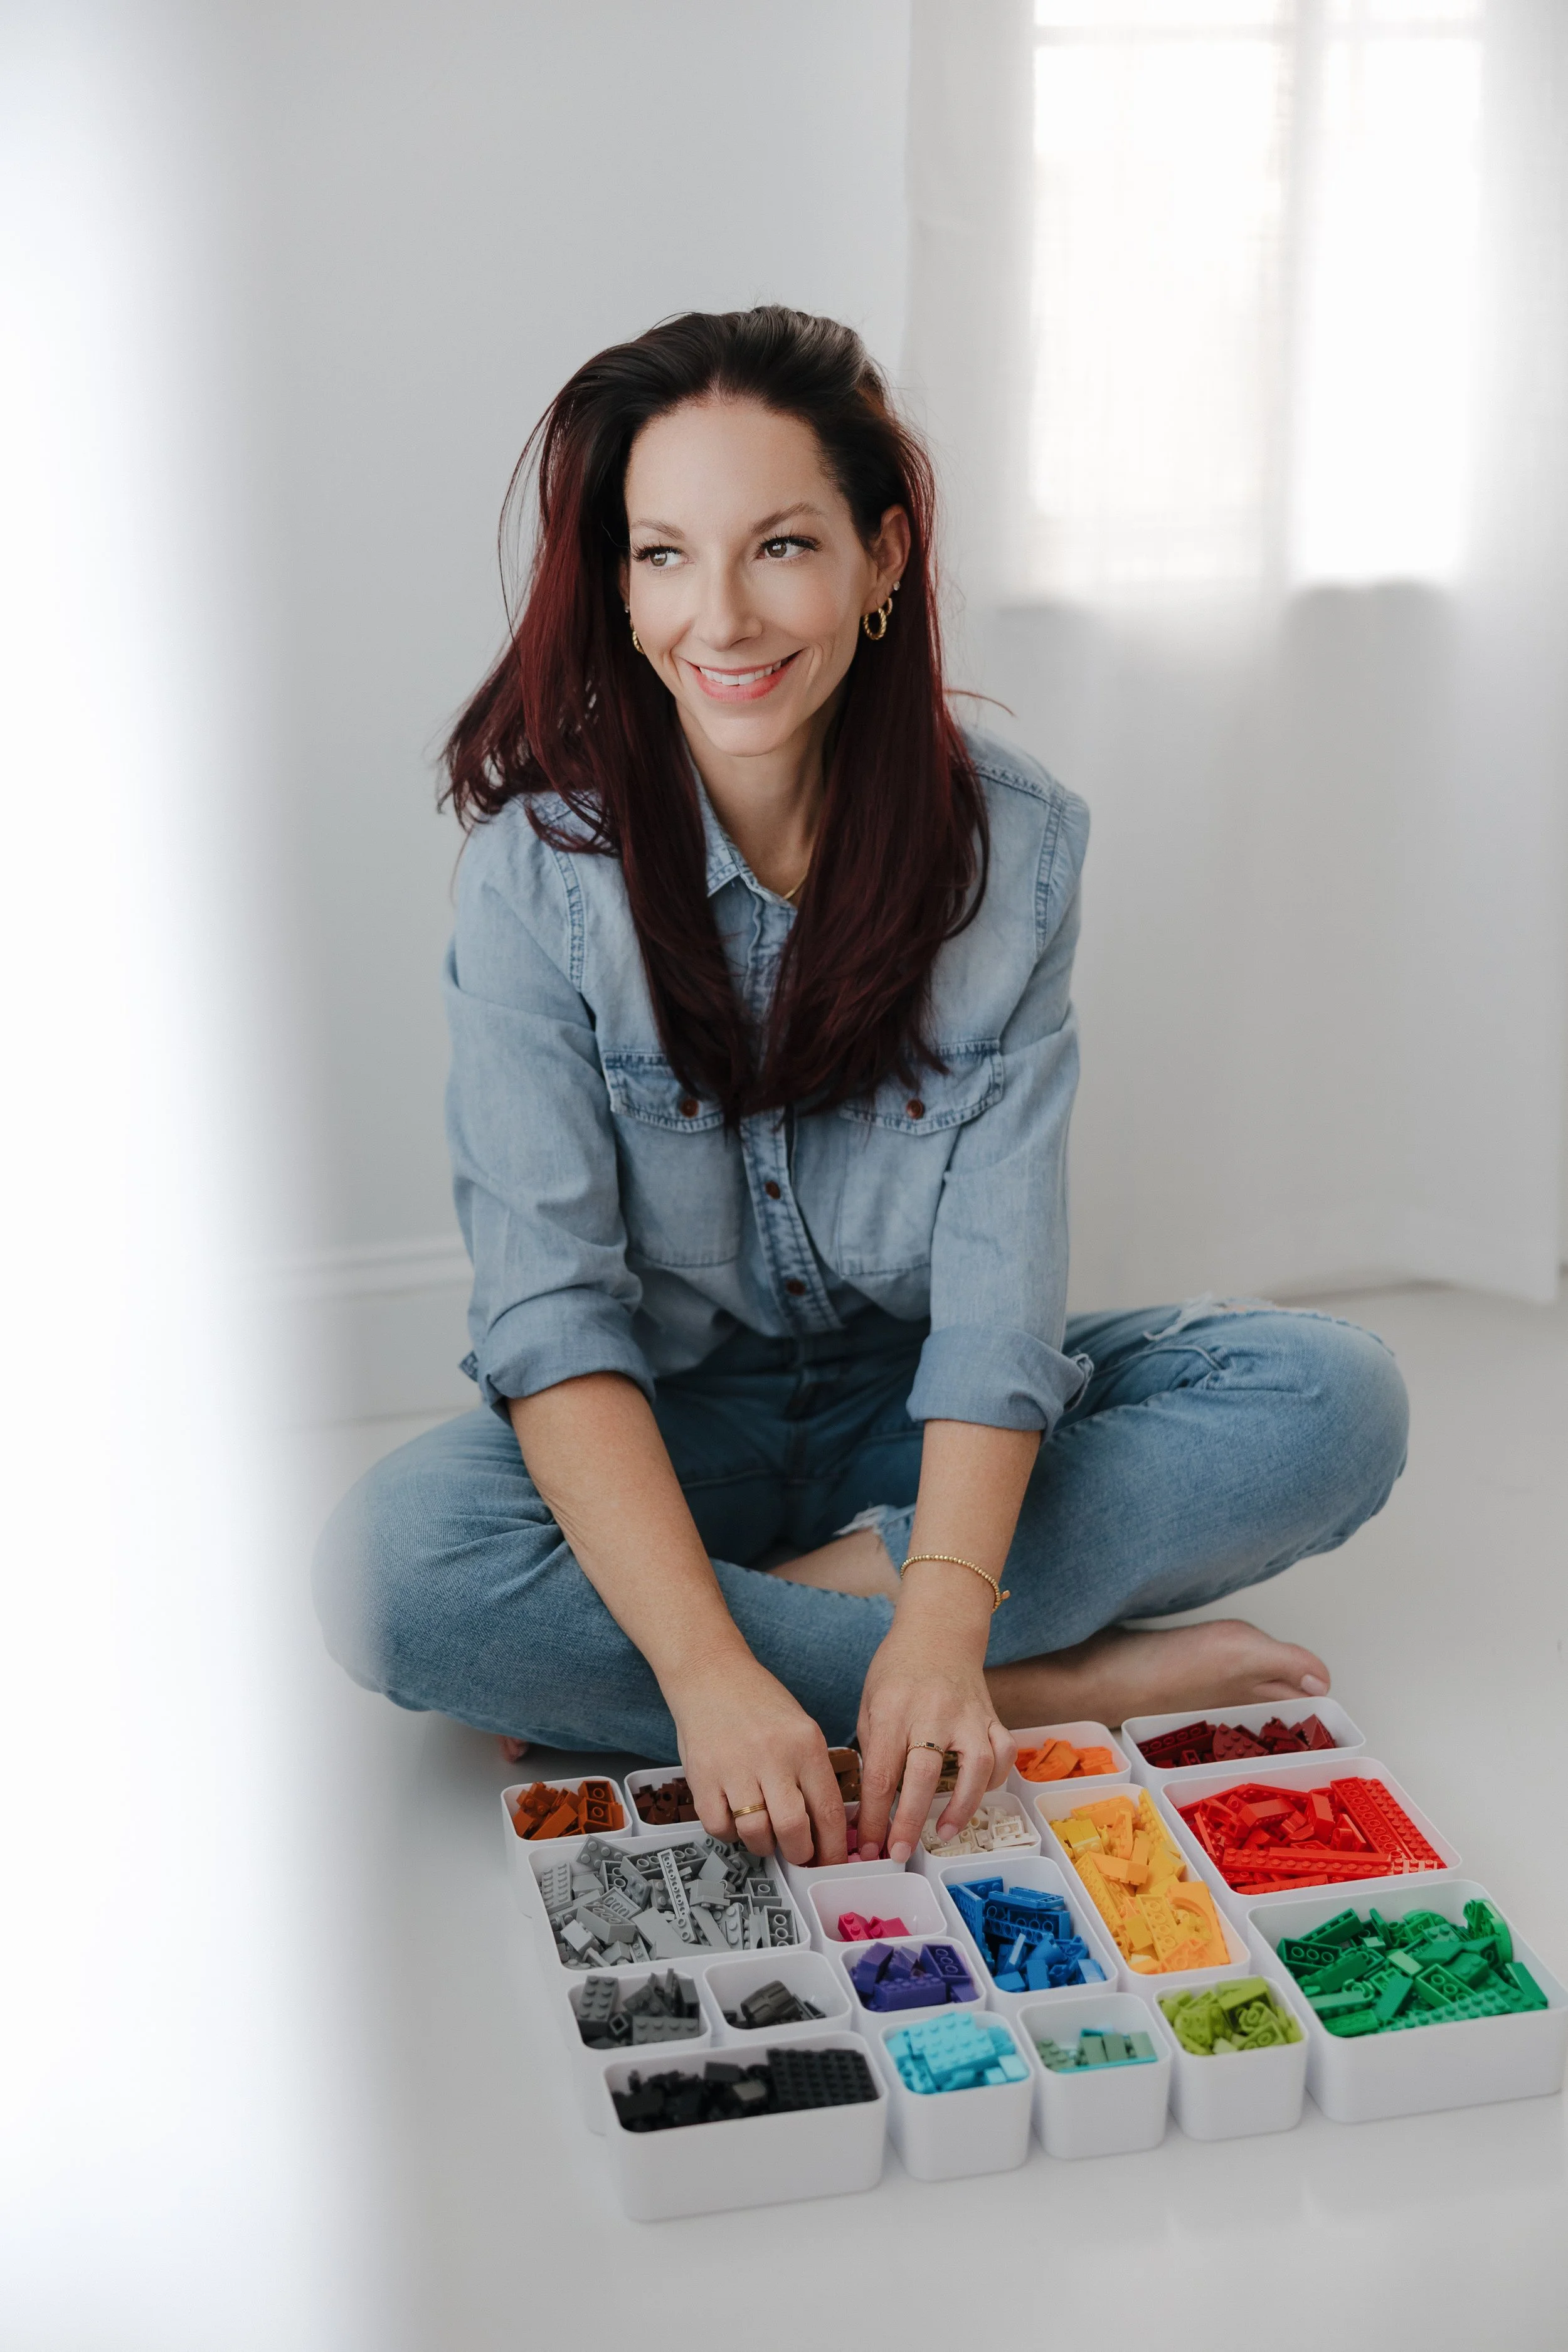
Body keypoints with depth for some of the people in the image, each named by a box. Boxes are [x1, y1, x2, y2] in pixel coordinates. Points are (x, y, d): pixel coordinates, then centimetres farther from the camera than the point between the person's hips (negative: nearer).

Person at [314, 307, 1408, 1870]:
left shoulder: (1014, 841, -11)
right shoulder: (540, 865, -15)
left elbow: (1000, 1275, -17)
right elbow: (550, 1305, -22)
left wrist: (942, 1616, -32)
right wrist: (708, 1668, -35)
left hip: (924, 1413, 1)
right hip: (656, 1435, -1)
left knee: (1335, 1401, -19)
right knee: (390, 1572, -33)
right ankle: (1052, 1683, -25)